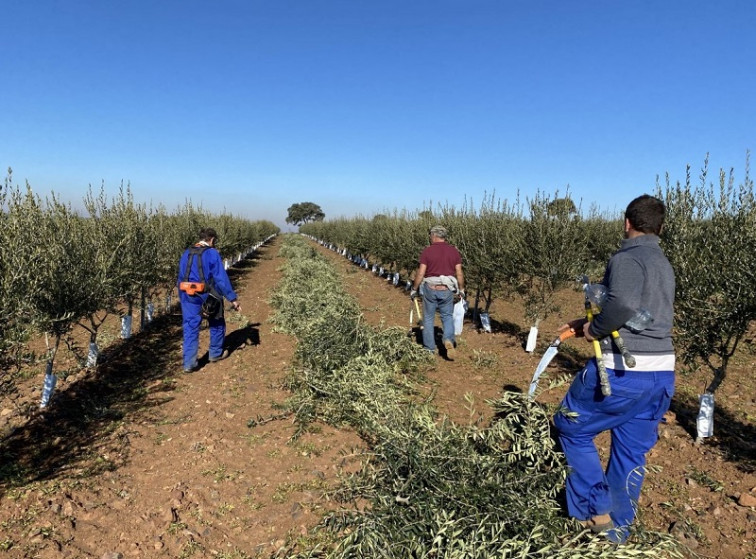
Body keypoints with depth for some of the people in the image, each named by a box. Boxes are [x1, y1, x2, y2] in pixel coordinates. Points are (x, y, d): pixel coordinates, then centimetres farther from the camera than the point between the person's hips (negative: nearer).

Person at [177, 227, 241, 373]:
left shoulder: (186, 254, 8)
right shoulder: (212, 253, -11)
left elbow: (181, 278, 14)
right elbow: (221, 278, -15)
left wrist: (182, 298, 23)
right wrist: (233, 298, -12)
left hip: (189, 296, 4)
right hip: (208, 296, -4)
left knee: (190, 328, 6)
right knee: (217, 324, 18)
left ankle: (189, 363, 2)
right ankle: (216, 353, 31)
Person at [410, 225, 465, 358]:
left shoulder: (427, 251, -8)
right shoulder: (454, 251, 0)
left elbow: (420, 273, -9)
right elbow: (459, 273, 1)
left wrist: (414, 289, 3)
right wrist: (461, 289, 14)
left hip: (430, 289, -2)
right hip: (447, 290, 2)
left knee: (428, 318, 13)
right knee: (448, 317, 17)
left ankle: (429, 349, 18)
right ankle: (449, 339, -8)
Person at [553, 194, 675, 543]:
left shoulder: (627, 258, -12)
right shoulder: (663, 265, 16)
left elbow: (623, 305, -30)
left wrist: (594, 330, -12)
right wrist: (584, 323, 21)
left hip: (623, 371, -8)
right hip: (661, 373, 8)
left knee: (572, 428, 13)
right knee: (632, 453, 18)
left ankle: (598, 510, 18)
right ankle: (617, 529, 31)